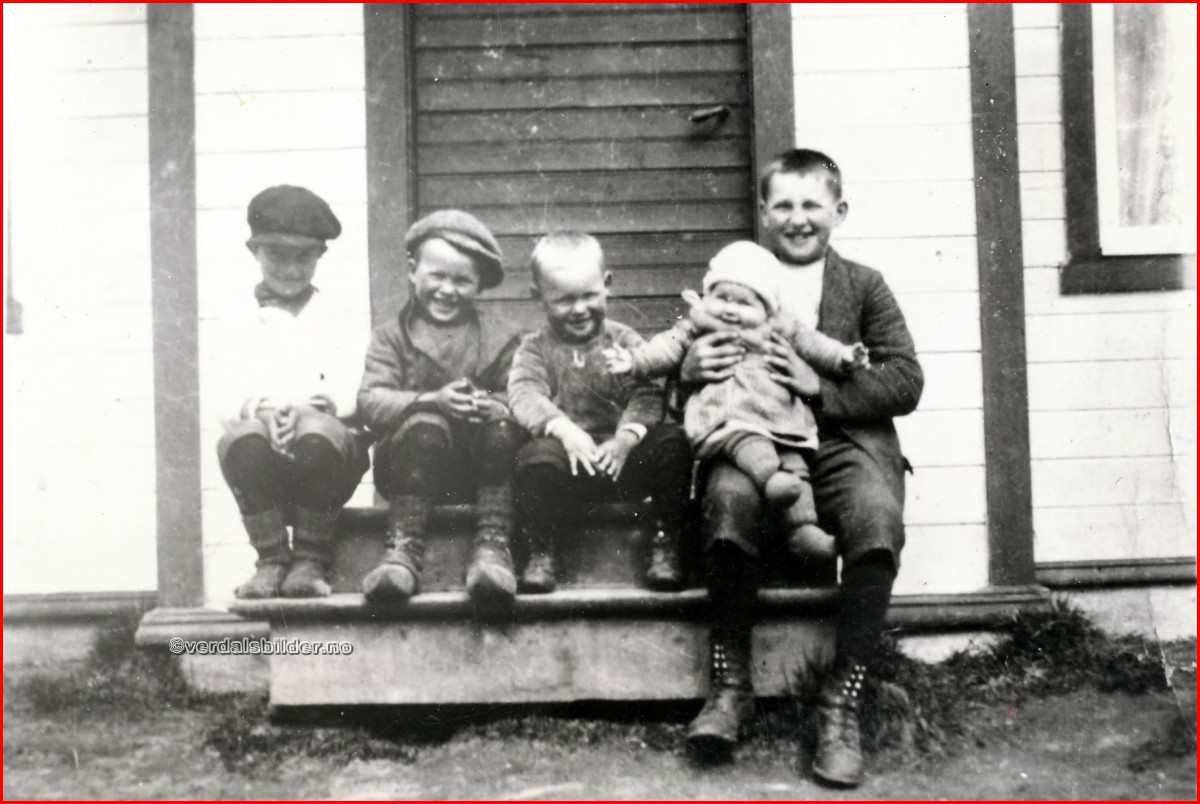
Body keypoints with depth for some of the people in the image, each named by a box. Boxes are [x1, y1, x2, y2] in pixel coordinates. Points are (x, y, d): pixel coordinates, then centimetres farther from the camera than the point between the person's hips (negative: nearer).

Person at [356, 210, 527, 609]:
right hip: (411, 466, -1)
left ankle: (492, 546, -30)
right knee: (425, 425, -32)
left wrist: (492, 406, -23)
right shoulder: (391, 335, 10)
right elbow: (371, 402, -6)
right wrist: (432, 401, -23)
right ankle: (404, 549, -32)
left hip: (481, 468, 1)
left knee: (502, 426, -28)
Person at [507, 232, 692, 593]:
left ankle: (666, 544, -10)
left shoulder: (625, 342, 10)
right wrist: (564, 428, -27)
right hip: (567, 451, -1)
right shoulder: (535, 348, 9)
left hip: (621, 456, 1)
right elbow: (524, 395, -9)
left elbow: (646, 395, -4)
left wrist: (625, 438, -23)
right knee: (537, 456, -34)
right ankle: (541, 552, -14)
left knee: (672, 441, -24)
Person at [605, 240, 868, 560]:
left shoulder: (779, 329, 18)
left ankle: (803, 528, -11)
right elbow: (669, 346, 10)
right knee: (746, 441, -35)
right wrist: (634, 360, -3)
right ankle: (769, 476, -55)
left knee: (794, 464, -9)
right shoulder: (698, 327, 14)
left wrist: (844, 357, 7)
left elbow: (811, 344, 19)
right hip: (727, 421, -3)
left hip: (779, 423, 3)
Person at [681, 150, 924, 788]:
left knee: (877, 516, -33)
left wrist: (822, 387, -9)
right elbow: (679, 362, 17)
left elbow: (906, 381, 5)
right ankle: (730, 684, -17)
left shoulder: (864, 286, 16)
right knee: (729, 497, -35)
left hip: (845, 441, 0)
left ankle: (841, 699, -18)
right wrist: (689, 368, -8)